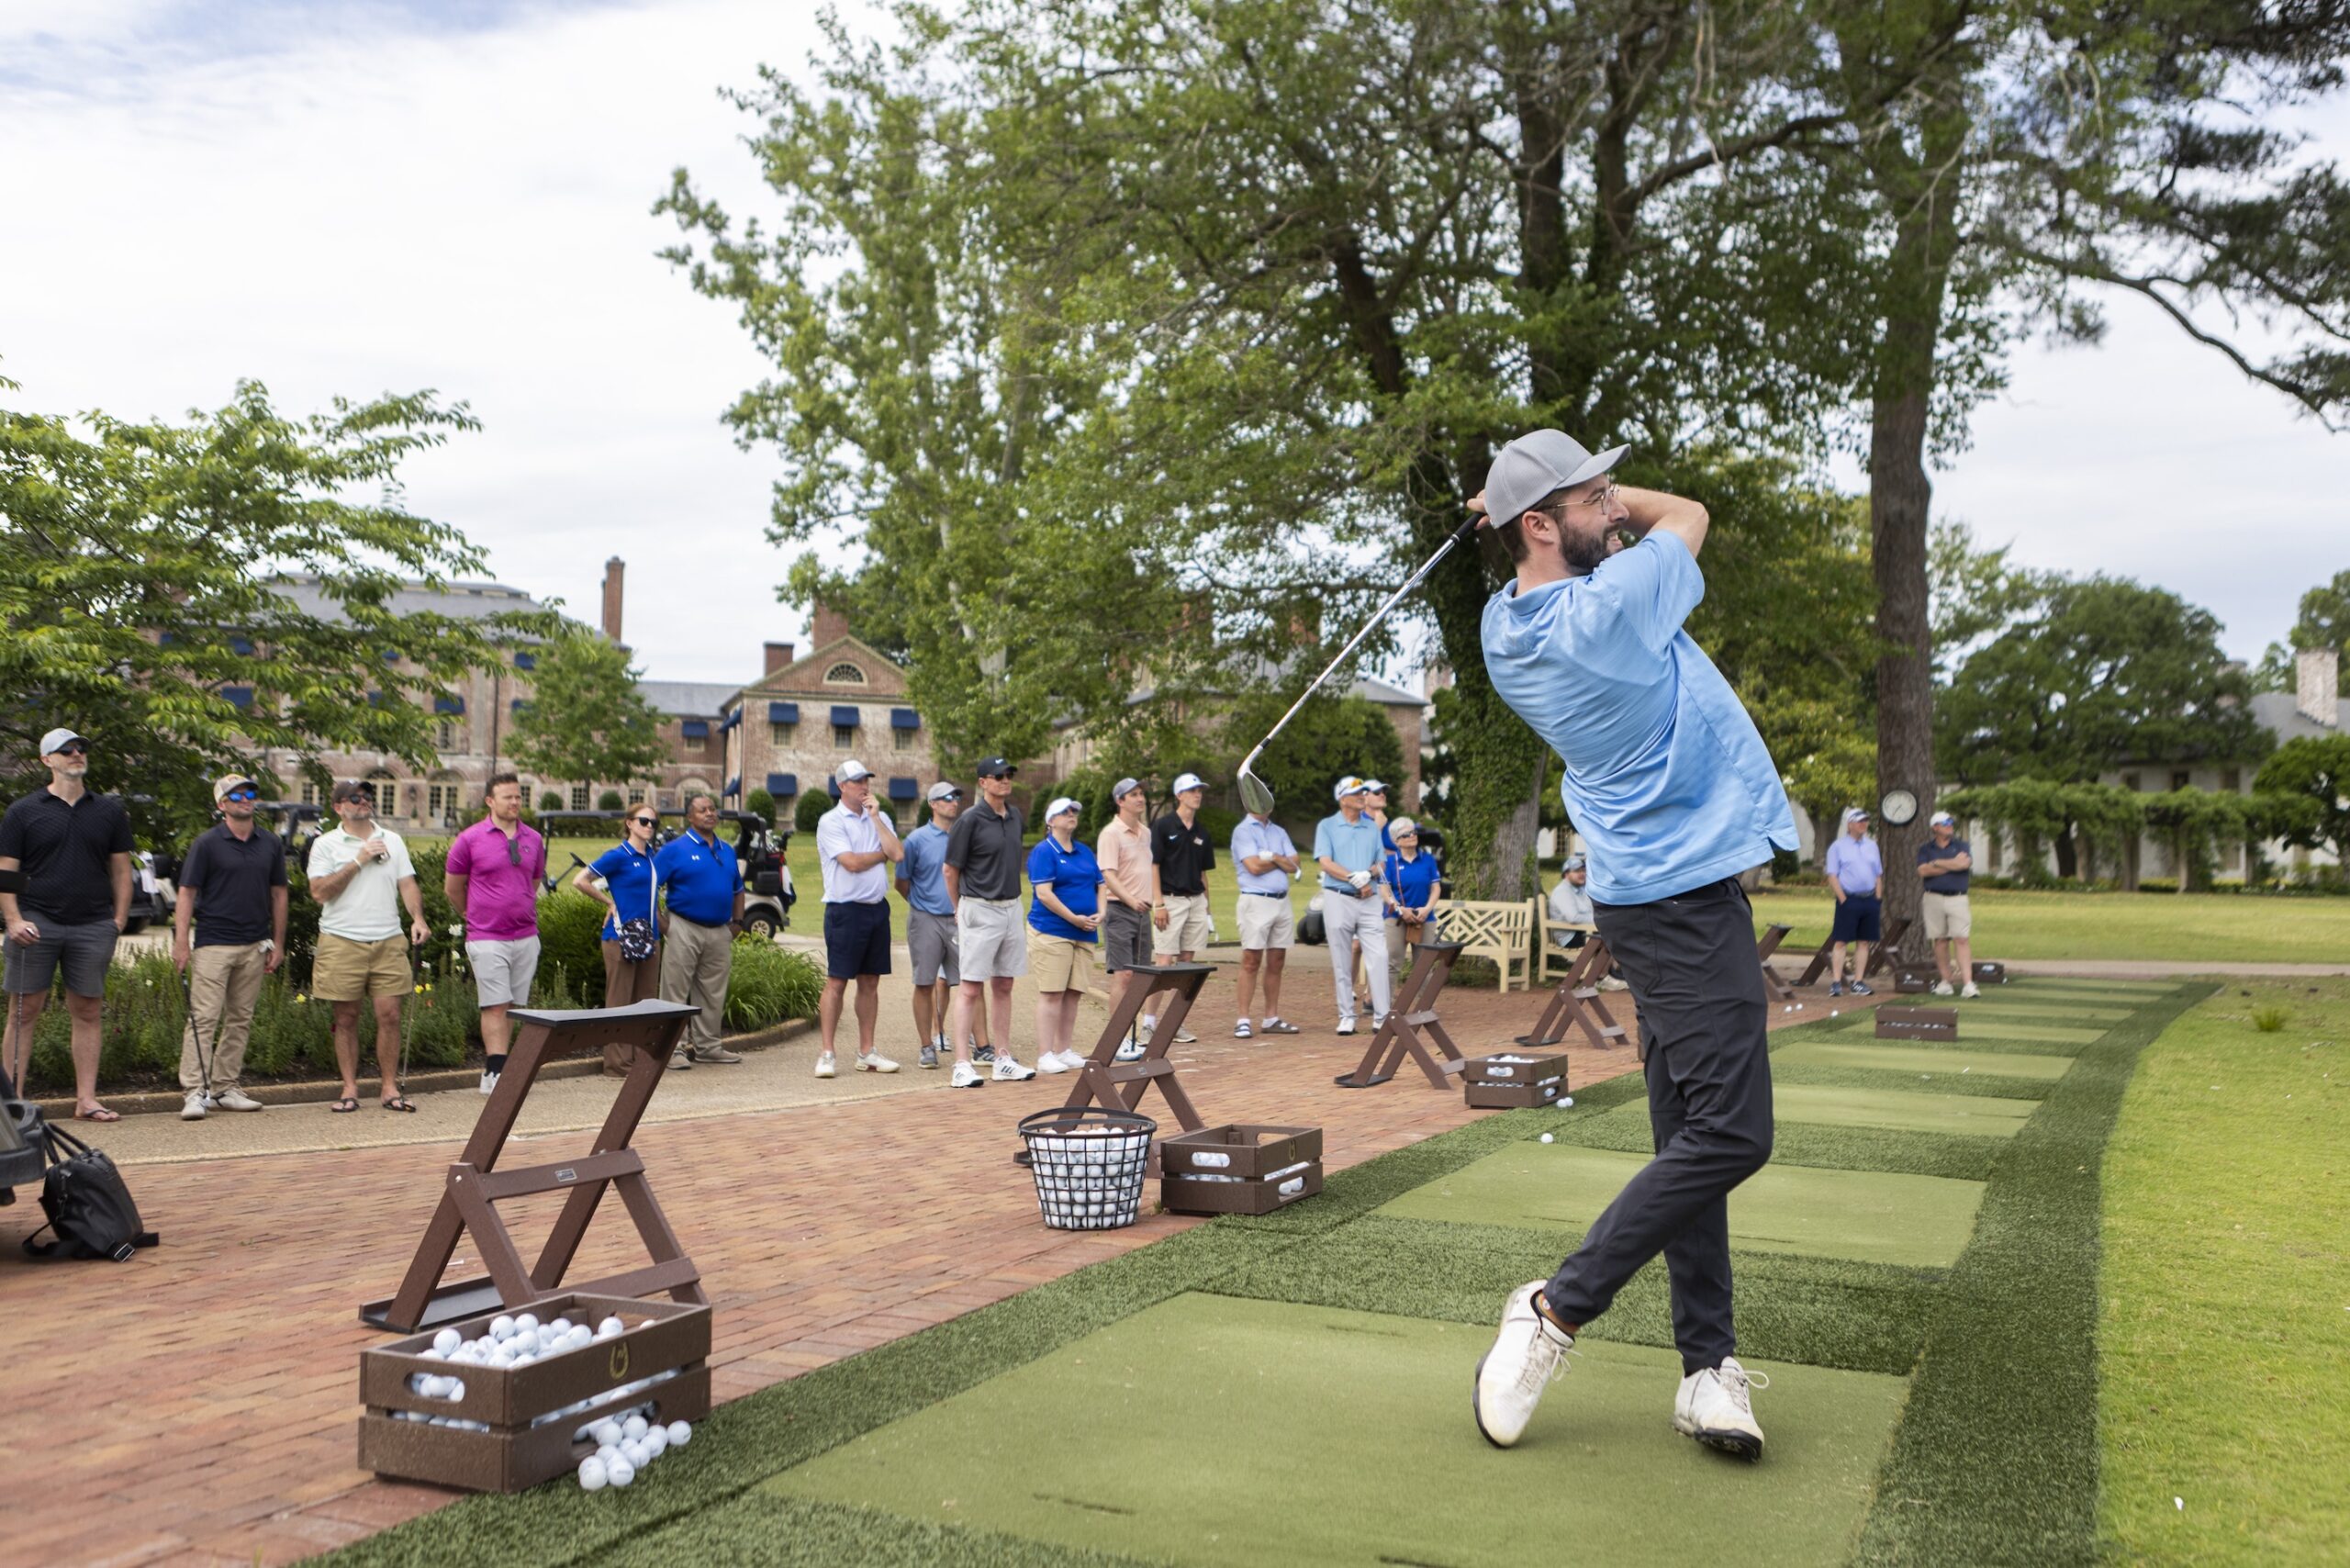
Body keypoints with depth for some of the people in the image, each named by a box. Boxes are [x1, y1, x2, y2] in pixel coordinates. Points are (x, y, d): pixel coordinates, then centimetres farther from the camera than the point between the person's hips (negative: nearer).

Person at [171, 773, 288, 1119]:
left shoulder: (271, 844, 10)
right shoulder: (207, 843, -3)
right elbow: (187, 893, -4)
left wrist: (278, 944, 11)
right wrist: (181, 941, -11)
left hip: (255, 947, 5)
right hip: (213, 944, -5)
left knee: (240, 1020, 8)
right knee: (204, 1018, -8)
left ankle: (225, 1089, 15)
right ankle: (195, 1091, -7)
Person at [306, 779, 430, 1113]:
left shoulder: (392, 841, 13)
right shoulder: (326, 844, 3)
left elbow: (408, 884, 10)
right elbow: (319, 892, -7)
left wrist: (418, 919, -7)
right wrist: (358, 862, -11)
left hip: (388, 942, 2)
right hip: (342, 943, -2)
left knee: (389, 1015, -2)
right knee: (346, 1018, 4)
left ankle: (390, 1088, 6)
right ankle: (350, 1088, 13)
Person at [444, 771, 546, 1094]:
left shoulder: (533, 839, 9)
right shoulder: (470, 839, -3)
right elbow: (452, 887, 7)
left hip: (526, 936, 4)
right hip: (487, 938, -4)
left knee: (514, 1006, 6)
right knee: (495, 1006, -7)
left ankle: (492, 1069, 14)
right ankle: (497, 1073, -8)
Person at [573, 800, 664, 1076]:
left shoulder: (652, 855, 12)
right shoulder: (618, 856, -8)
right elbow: (580, 881, -10)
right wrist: (610, 902, -4)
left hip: (649, 937, 7)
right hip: (621, 936, -7)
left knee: (646, 1000, 10)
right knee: (619, 1001, -2)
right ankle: (617, 1063, 2)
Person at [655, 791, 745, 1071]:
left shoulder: (727, 851, 14)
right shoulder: (675, 849, -5)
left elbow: (737, 889, 24)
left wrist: (737, 921, 14)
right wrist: (659, 923, -12)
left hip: (720, 932, 6)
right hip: (685, 929, -6)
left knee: (713, 995, 12)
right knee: (676, 993, -3)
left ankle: (707, 1046, 21)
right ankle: (673, 1048, 1)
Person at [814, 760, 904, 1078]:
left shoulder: (880, 818, 12)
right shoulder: (831, 822, -6)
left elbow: (898, 854, -4)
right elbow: (852, 862, -16)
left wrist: (875, 817, -4)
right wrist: (883, 854, 0)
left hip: (877, 908, 6)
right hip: (845, 910, -6)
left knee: (870, 982, 10)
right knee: (836, 982, -5)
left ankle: (866, 1052, 16)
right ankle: (826, 1054, -1)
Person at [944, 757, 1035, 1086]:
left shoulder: (1015, 817, 8)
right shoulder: (970, 820, -12)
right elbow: (951, 871, -5)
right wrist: (961, 910, 6)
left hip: (1012, 908, 7)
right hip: (980, 910, -7)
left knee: (1003, 986, 11)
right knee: (970, 988, -5)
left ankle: (1004, 1059, 18)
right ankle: (962, 1065, -4)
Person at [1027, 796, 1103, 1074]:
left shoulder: (1085, 852, 17)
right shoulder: (1043, 851, -5)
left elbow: (1099, 886, 19)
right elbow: (1044, 894, -13)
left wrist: (1100, 914, 1)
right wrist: (1074, 919, -15)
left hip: (1084, 934, 7)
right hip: (1051, 932, -6)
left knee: (1073, 993, 7)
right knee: (1051, 994, -6)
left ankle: (1065, 1051, 14)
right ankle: (1045, 1056, -3)